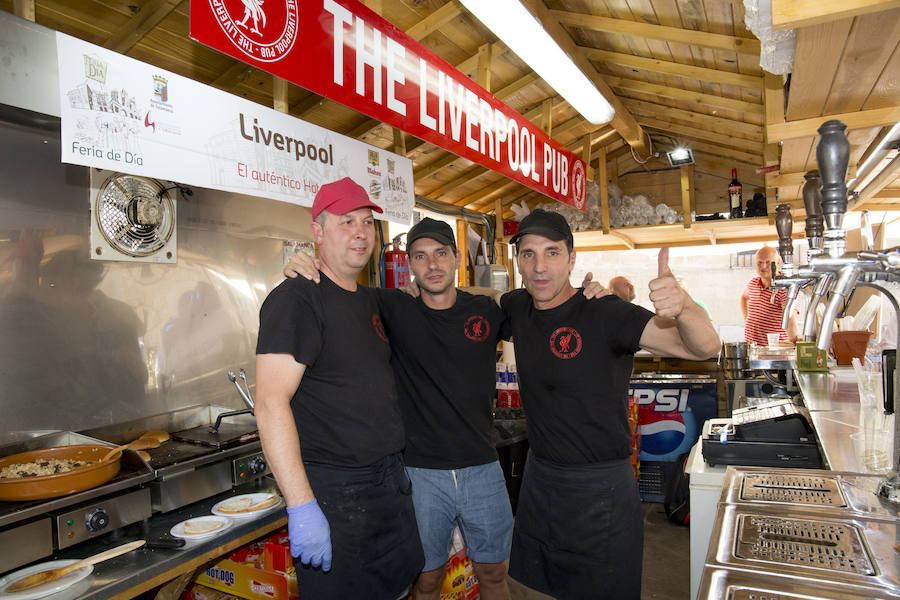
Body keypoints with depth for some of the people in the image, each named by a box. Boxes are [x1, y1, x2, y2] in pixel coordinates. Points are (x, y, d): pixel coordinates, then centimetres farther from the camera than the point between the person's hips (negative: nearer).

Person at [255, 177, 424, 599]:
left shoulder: (370, 301, 11)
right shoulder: (297, 299, -15)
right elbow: (271, 405, -23)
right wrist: (301, 507, -26)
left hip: (391, 482, 8)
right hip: (333, 493, -8)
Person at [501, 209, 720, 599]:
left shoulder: (605, 314, -20)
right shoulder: (517, 308, -2)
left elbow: (704, 347, -29)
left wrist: (682, 307, -50)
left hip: (599, 488, -6)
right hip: (539, 478, 6)